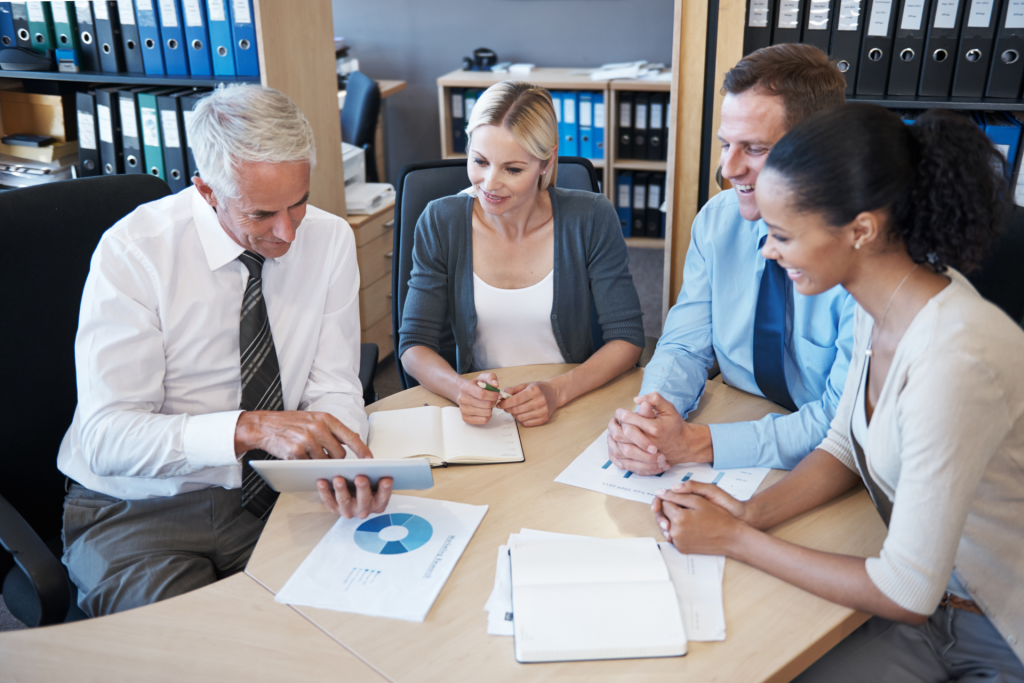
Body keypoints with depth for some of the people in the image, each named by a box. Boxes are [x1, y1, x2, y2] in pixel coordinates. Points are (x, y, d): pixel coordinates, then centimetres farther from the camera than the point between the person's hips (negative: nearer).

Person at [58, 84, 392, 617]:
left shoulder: (330, 240, -5)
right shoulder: (133, 251, -16)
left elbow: (334, 388, -3)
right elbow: (105, 437, -21)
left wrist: (348, 466, -25)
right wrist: (250, 428, -35)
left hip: (271, 495, 4)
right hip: (140, 511, -3)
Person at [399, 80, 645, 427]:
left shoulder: (590, 219, -6)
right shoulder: (441, 223, -4)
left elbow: (626, 337, -5)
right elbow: (414, 345, -3)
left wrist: (558, 391, -22)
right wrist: (460, 389, -24)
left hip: (571, 408, 0)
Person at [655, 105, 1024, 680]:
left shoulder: (954, 362, -32)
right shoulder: (880, 305, -6)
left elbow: (907, 595, -25)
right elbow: (845, 446, 8)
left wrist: (736, 539, -17)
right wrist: (752, 512, -9)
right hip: (936, 606, 6)